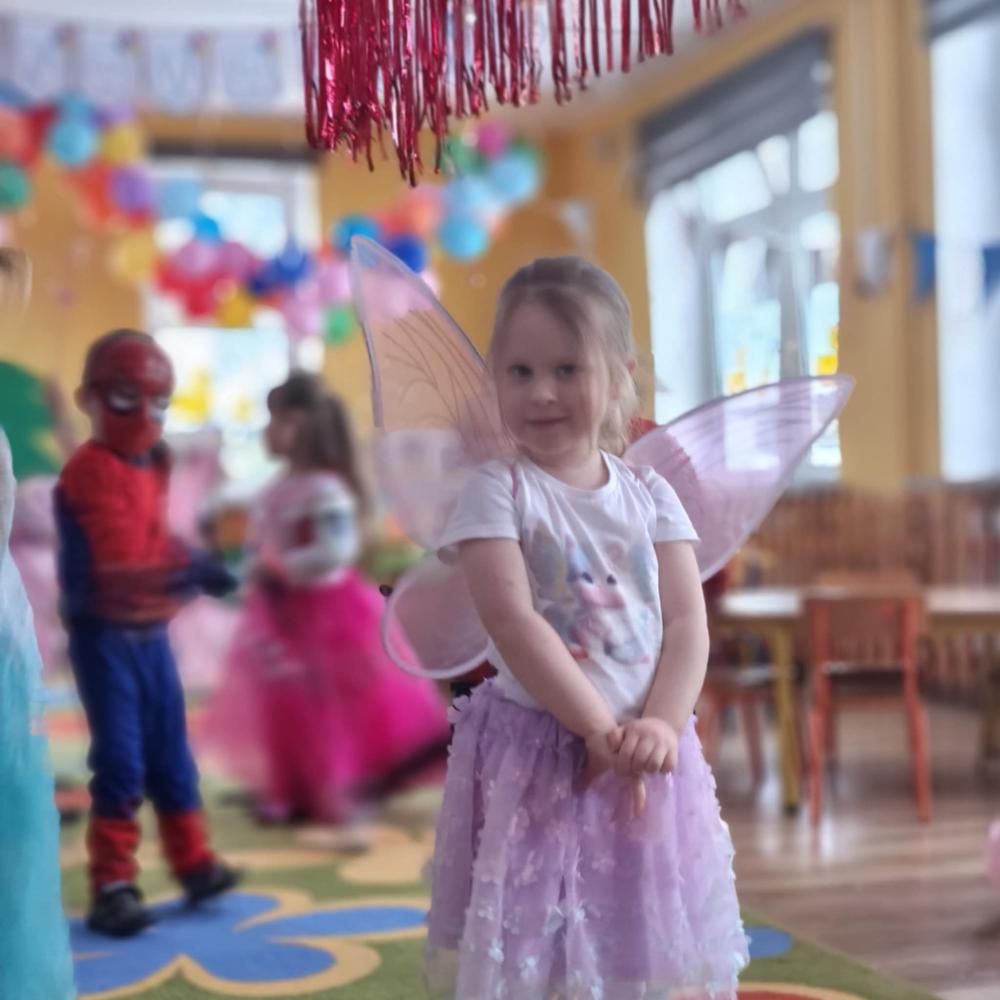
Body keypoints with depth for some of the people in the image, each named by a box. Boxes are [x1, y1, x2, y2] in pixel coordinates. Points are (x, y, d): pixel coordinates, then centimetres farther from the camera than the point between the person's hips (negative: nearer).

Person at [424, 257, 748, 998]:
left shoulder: (650, 494, 5)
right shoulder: (497, 491, -7)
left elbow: (687, 623, -1)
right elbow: (514, 626, -16)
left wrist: (659, 727, -17)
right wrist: (602, 731, -20)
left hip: (644, 759, 4)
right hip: (534, 755, -4)